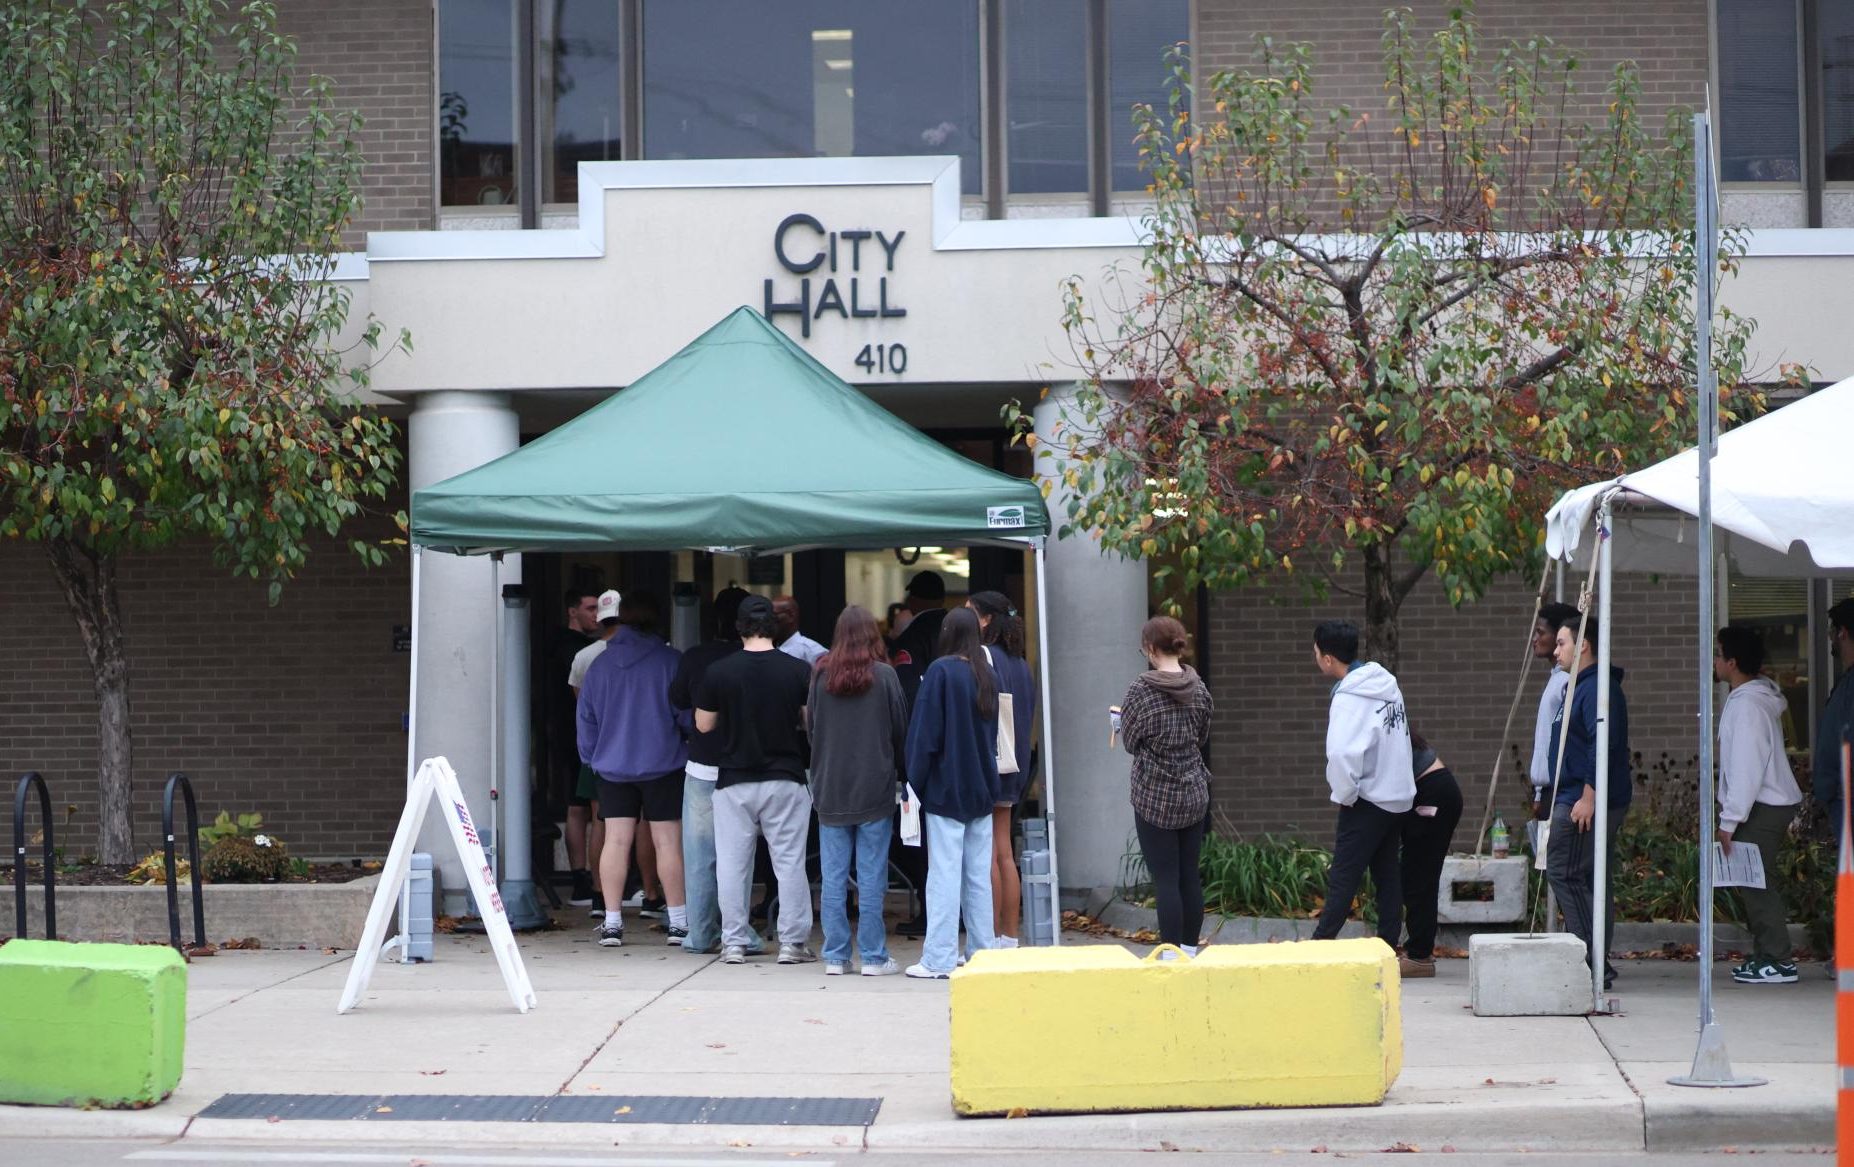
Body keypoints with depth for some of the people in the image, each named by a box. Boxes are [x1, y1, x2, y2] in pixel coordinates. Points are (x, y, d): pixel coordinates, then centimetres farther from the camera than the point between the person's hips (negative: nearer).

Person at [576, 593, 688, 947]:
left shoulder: (598, 665, 7)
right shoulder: (670, 661, -5)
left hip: (612, 768, 3)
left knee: (616, 841, 3)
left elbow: (586, 718, 12)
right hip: (663, 766, -3)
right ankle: (678, 922, 3)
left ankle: (612, 922, 2)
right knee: (668, 842, 0)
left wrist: (592, 758, 22)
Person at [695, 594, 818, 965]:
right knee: (789, 862, 6)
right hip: (785, 779, 0)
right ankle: (792, 942, 6)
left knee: (732, 863, 7)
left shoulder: (718, 672, -5)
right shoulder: (798, 670, -5)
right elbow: (812, 722, 1)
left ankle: (734, 943, 10)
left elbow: (703, 725, 4)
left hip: (734, 781, 0)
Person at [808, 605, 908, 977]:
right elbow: (901, 730, -2)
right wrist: (897, 772, 14)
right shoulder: (884, 676, -8)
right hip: (874, 789, -2)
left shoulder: (821, 674, -2)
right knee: (871, 877, 2)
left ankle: (835, 956, 10)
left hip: (830, 789, 2)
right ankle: (873, 957, 5)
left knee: (833, 877, 7)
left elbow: (809, 725, 6)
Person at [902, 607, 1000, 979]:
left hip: (946, 789, -6)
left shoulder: (940, 671, -11)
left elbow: (925, 732, -12)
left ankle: (939, 959, -6)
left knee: (945, 874, -6)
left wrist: (914, 782, -7)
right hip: (981, 789, 6)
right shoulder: (987, 676, 8)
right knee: (979, 875, 10)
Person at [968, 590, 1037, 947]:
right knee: (1004, 854, 10)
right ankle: (1010, 939, 12)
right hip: (1011, 767, 9)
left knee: (986, 855, -6)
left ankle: (990, 941, -6)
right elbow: (1028, 720, 18)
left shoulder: (983, 657, -12)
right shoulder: (1018, 661, 14)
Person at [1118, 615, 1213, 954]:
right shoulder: (1197, 686, 1)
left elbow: (1130, 740, -6)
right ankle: (1190, 950, 18)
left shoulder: (1141, 689, -14)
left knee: (1165, 880, -2)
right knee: (1190, 876, 11)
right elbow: (1203, 737, 11)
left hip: (1155, 798, -5)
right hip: (1195, 794, 5)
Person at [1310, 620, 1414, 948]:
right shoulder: (1387, 684, 6)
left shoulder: (1349, 698, -21)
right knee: (1388, 876, 12)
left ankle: (1321, 944, -1)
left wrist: (1344, 794, -17)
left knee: (1342, 878, -3)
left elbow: (1342, 754, -34)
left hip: (1368, 801, -8)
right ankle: (1388, 945, 14)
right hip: (1398, 795, 8)